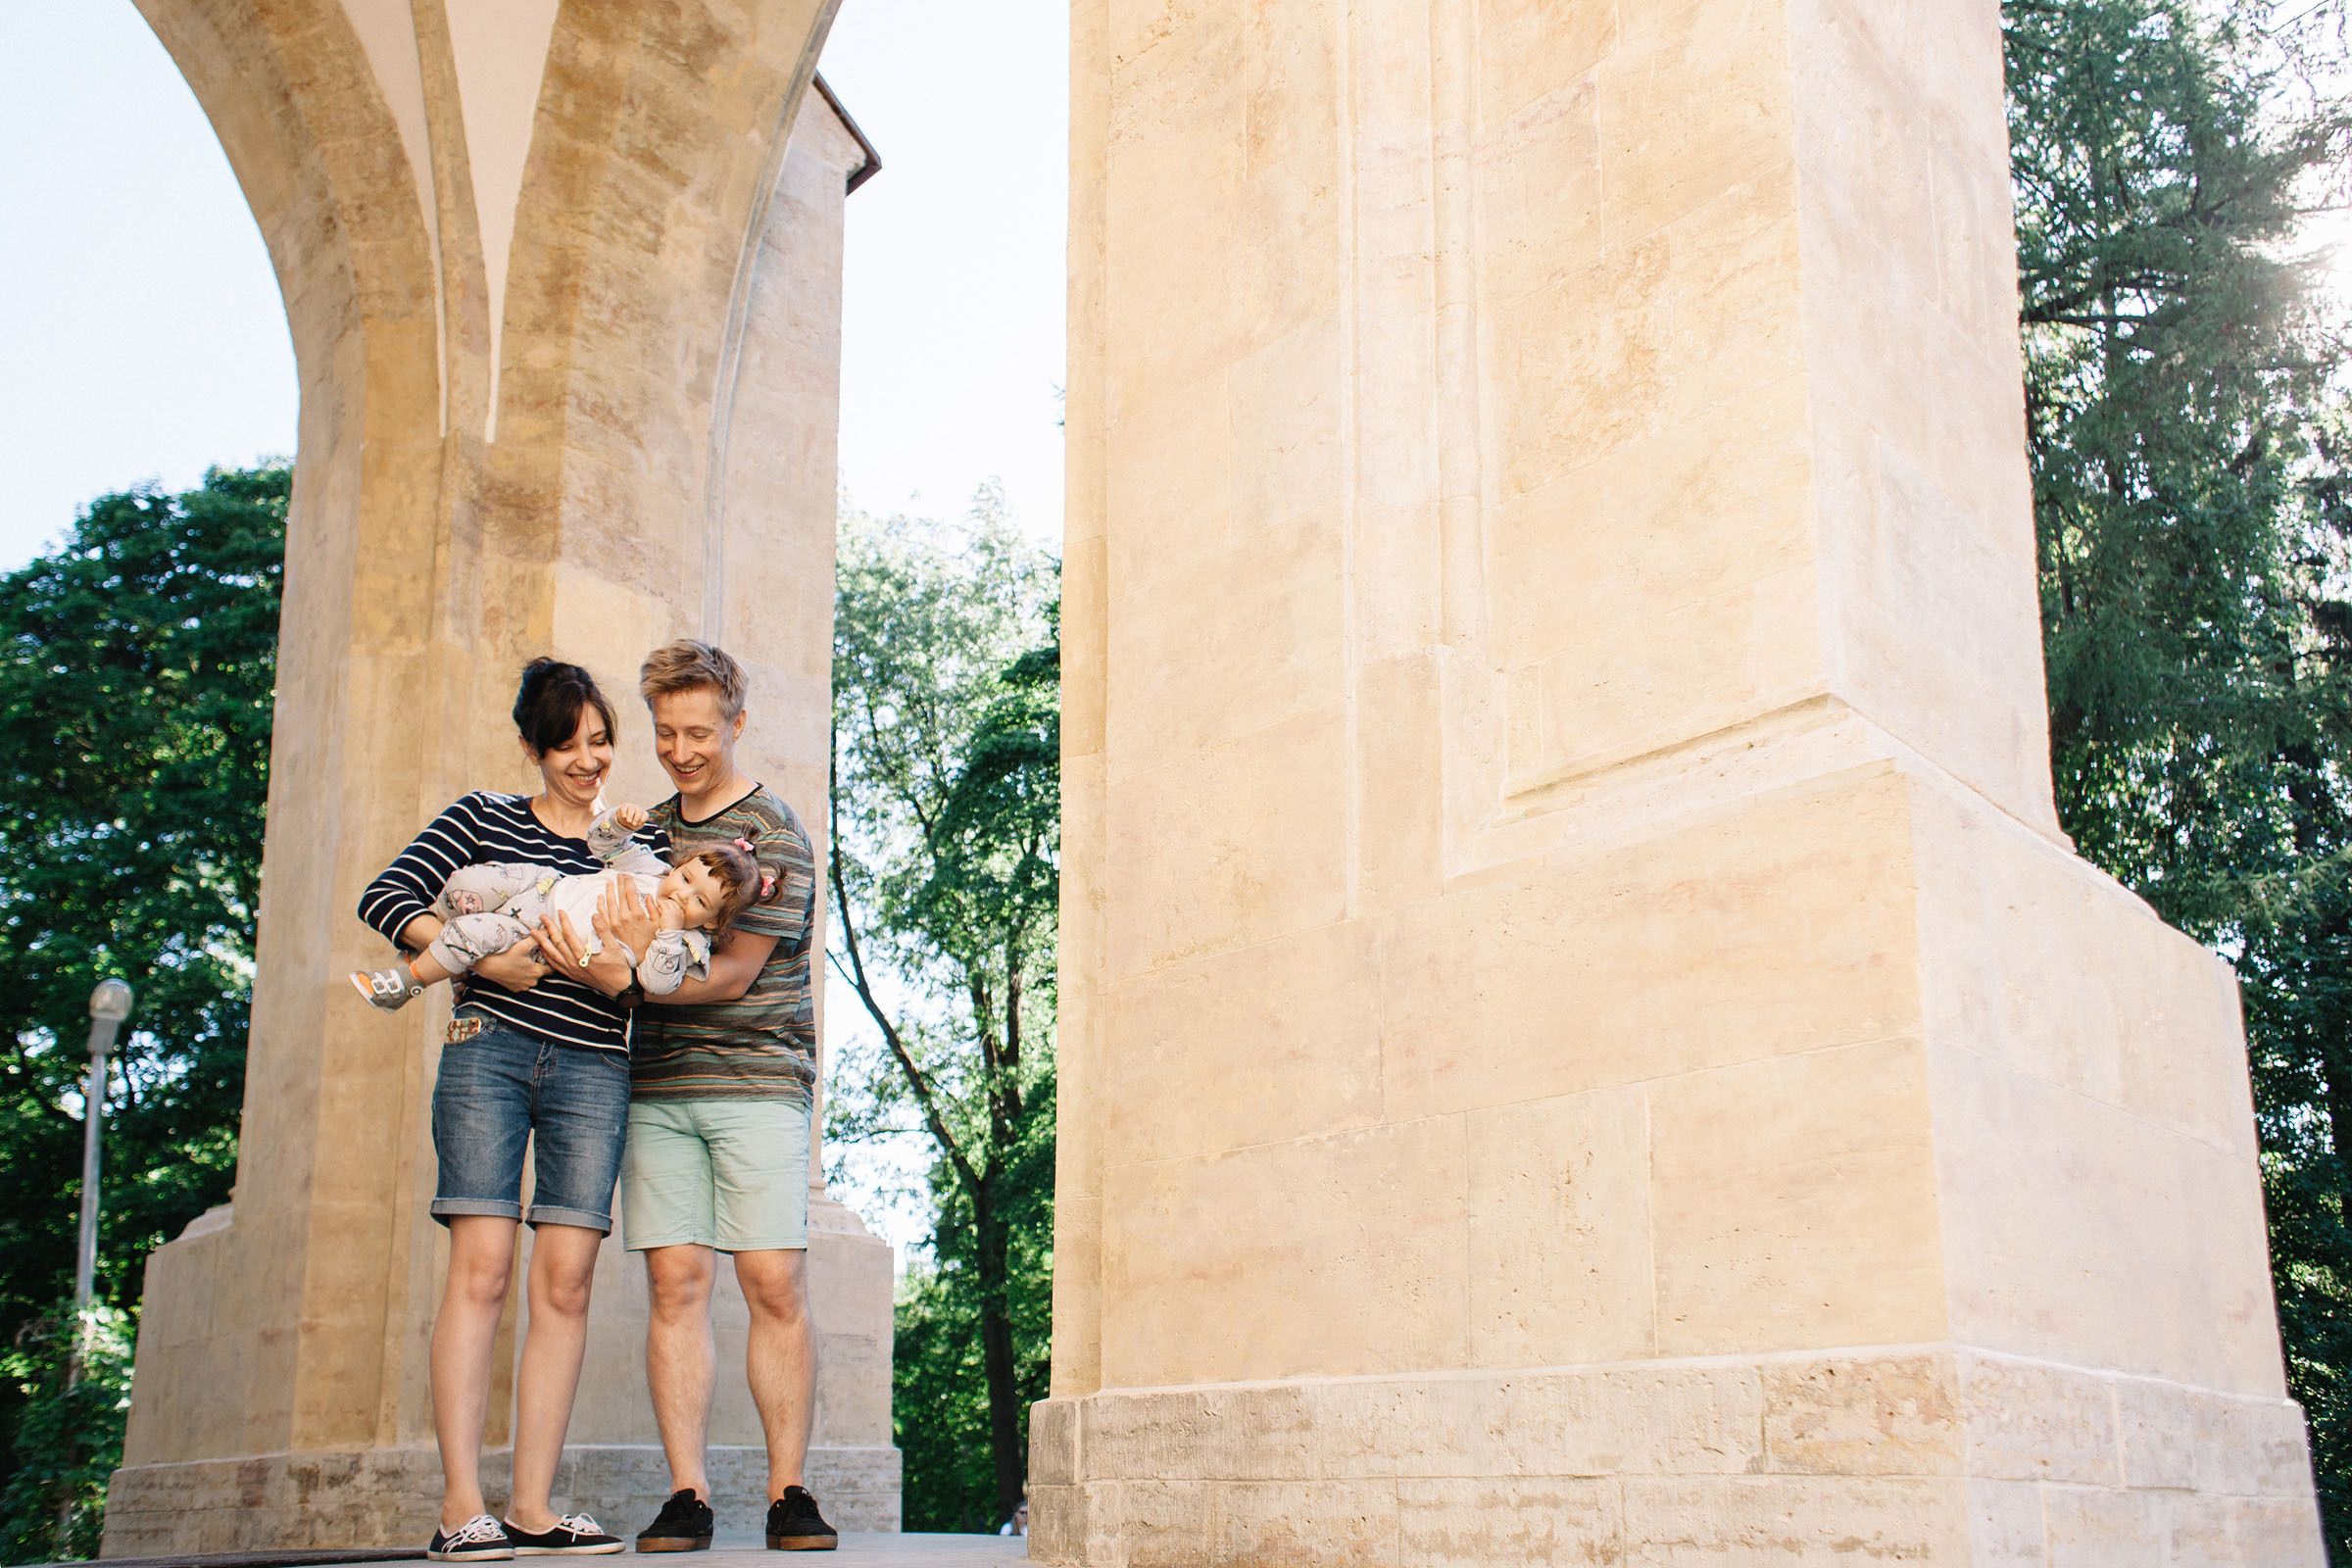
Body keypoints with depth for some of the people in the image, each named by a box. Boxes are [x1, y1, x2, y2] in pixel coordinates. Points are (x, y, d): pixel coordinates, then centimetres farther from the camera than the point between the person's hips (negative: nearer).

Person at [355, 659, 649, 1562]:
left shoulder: (643, 844, 15)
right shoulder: (483, 819, 10)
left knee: (565, 1284, -3)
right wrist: (483, 960, -11)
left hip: (592, 1070, 2)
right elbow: (385, 898, 1)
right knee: (481, 1268, -10)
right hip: (489, 1048, -2)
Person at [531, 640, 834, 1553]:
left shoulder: (773, 836, -2)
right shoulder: (646, 833, 16)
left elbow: (733, 974, -9)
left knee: (775, 1284, -6)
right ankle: (687, 1496, 1)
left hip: (755, 1077, -4)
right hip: (657, 1085, 4)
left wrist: (624, 977, -20)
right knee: (676, 1281, -2)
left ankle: (789, 1493, 1)